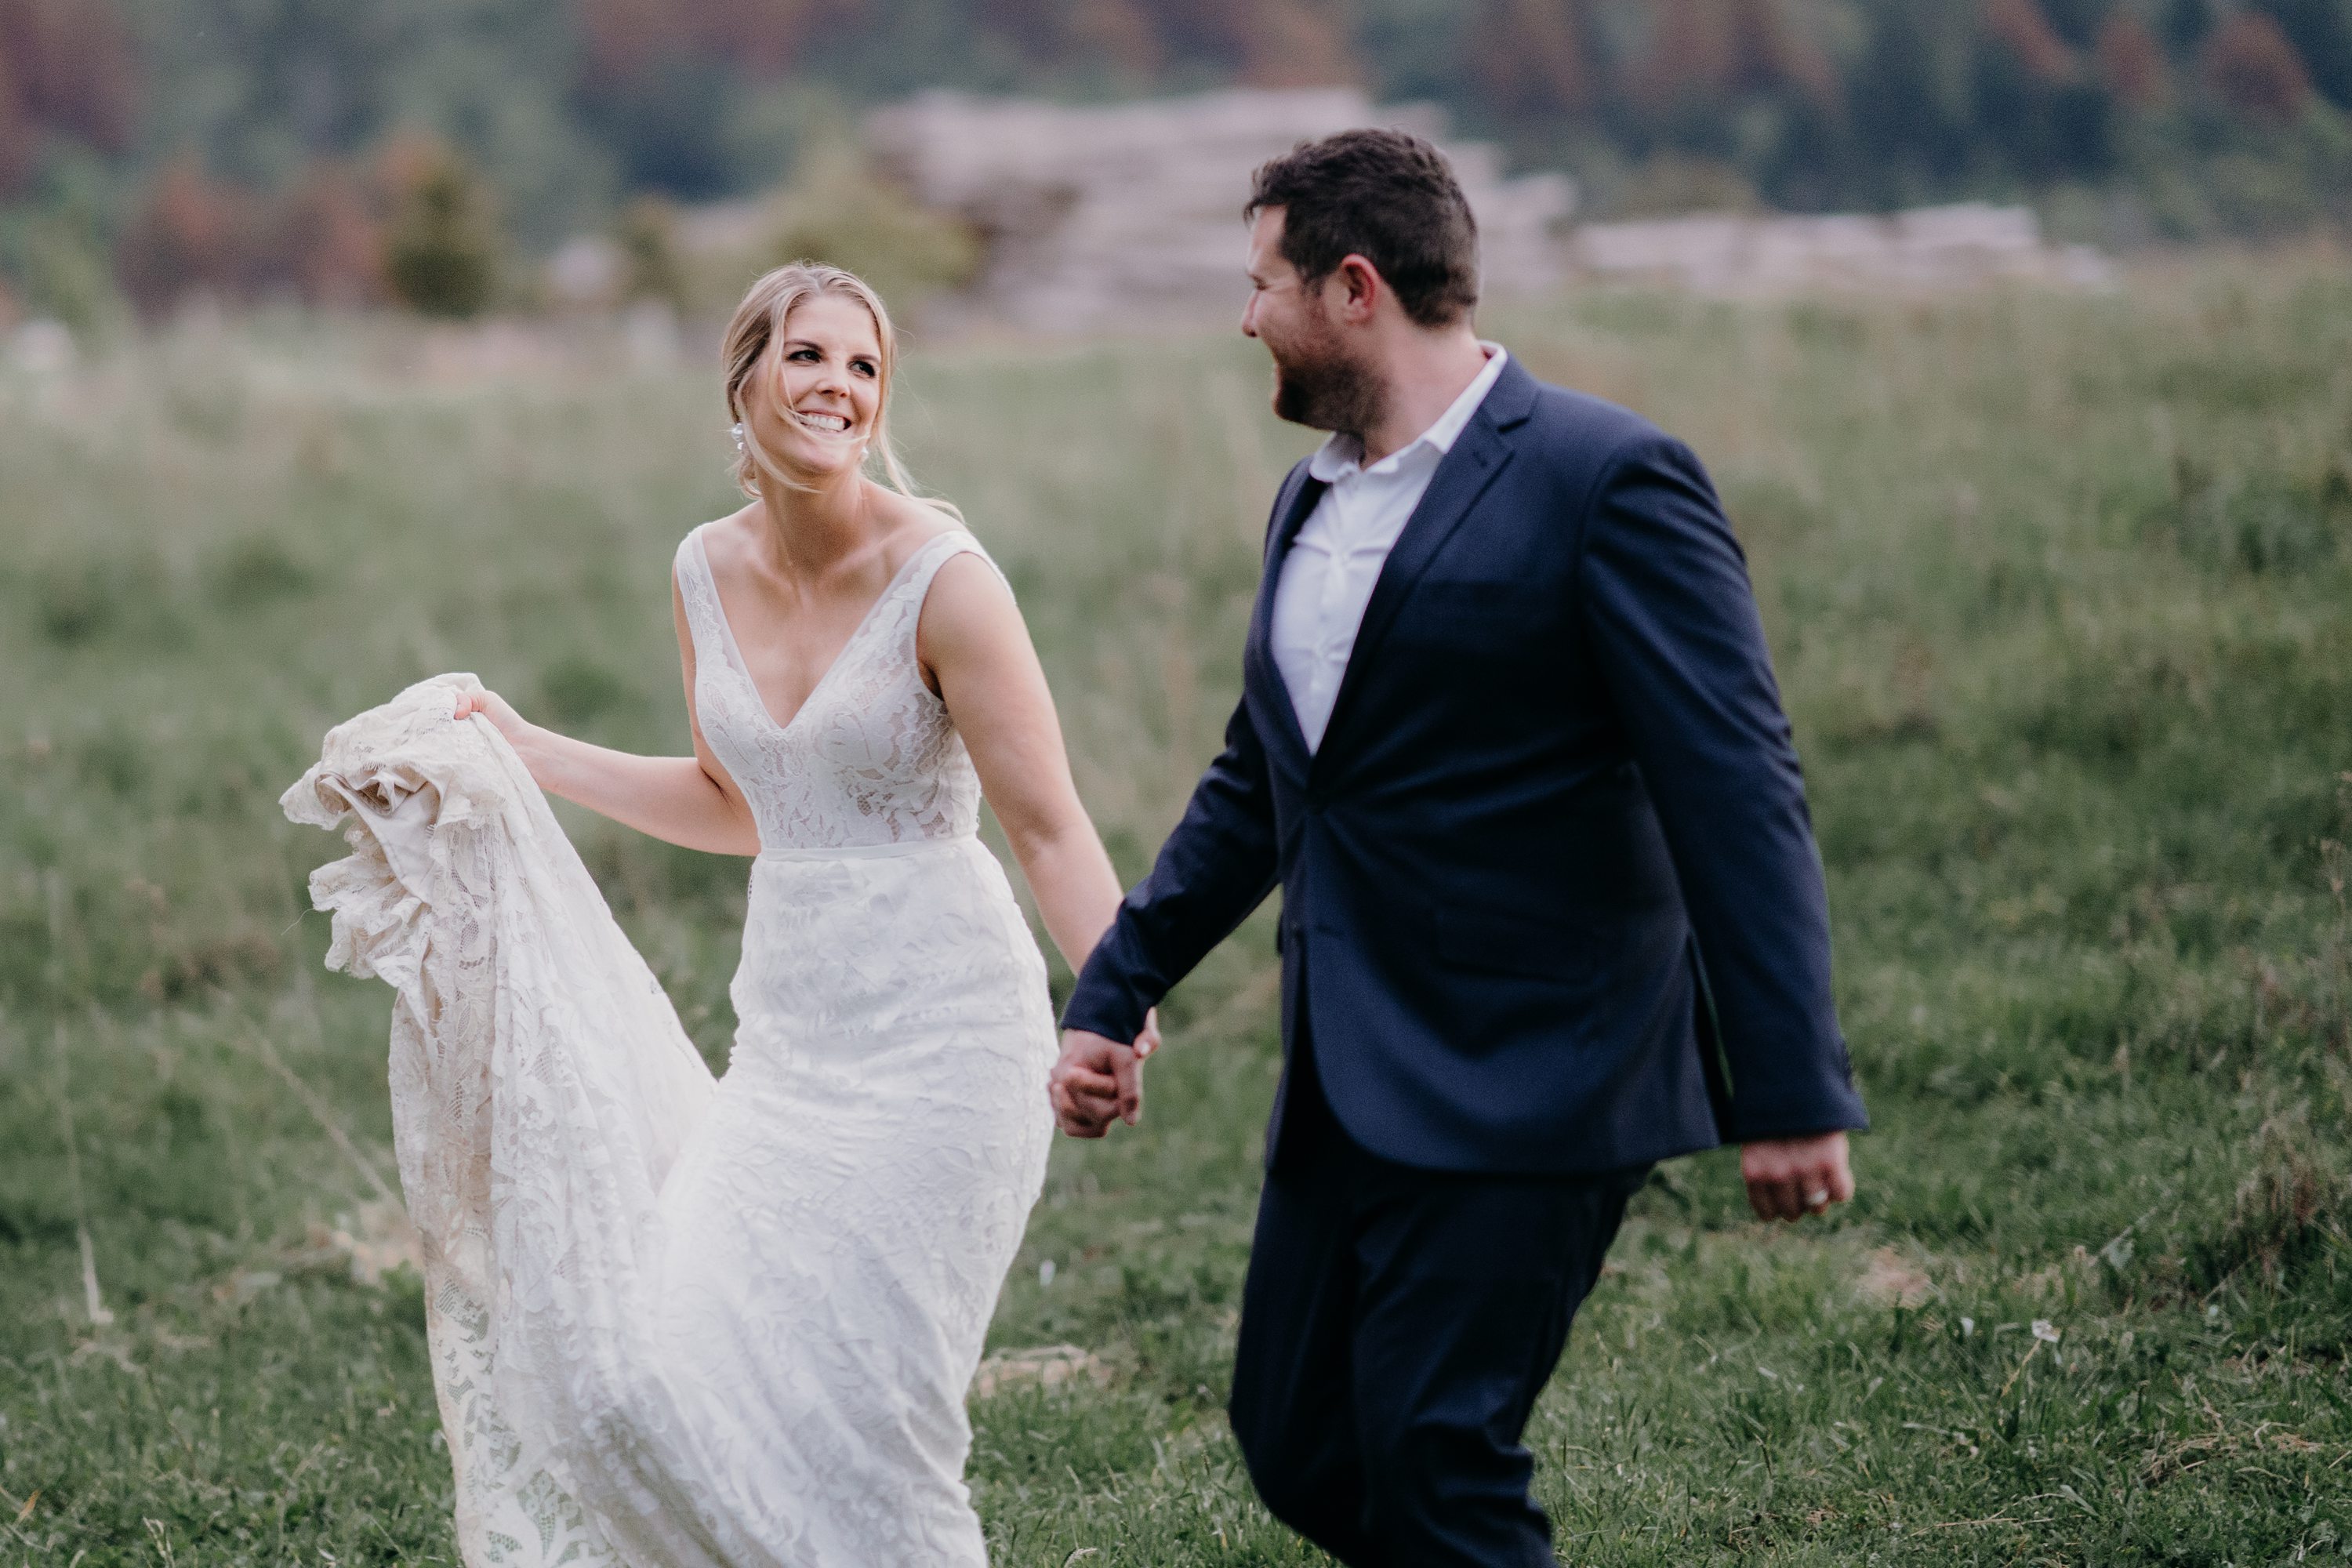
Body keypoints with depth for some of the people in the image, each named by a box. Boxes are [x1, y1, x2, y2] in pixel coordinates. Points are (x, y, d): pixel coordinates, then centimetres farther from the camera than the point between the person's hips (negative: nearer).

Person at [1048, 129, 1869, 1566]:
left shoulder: (1604, 481, -12)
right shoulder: (1313, 501, 14)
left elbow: (1737, 792, -16)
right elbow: (1256, 786, 25)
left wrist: (1791, 1093, -20)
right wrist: (1115, 993, 22)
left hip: (1525, 1090, -9)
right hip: (1351, 1093, 9)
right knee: (1295, 1444, 11)